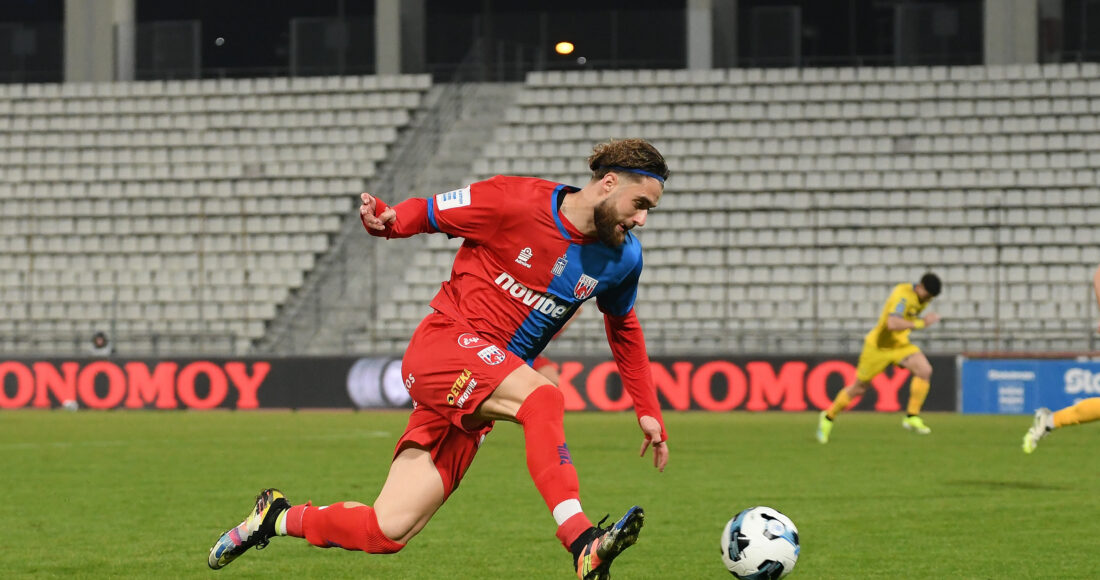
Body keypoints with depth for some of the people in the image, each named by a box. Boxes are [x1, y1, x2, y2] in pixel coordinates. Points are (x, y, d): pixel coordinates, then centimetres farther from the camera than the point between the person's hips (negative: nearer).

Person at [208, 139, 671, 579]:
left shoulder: (621, 257, 6)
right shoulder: (516, 201, -10)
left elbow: (624, 329, 25)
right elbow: (429, 212, 0)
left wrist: (648, 411, 22)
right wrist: (385, 219, -22)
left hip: (473, 406, 6)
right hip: (445, 342, -6)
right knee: (542, 398, -35)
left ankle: (277, 518, 19)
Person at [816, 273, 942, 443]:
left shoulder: (922, 299, -2)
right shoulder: (903, 295, -29)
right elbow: (893, 324, -44)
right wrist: (921, 323, -41)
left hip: (900, 345, 6)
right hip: (878, 346, -6)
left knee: (925, 370, -20)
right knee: (859, 388, 8)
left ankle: (912, 417, -13)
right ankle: (829, 417, 32)